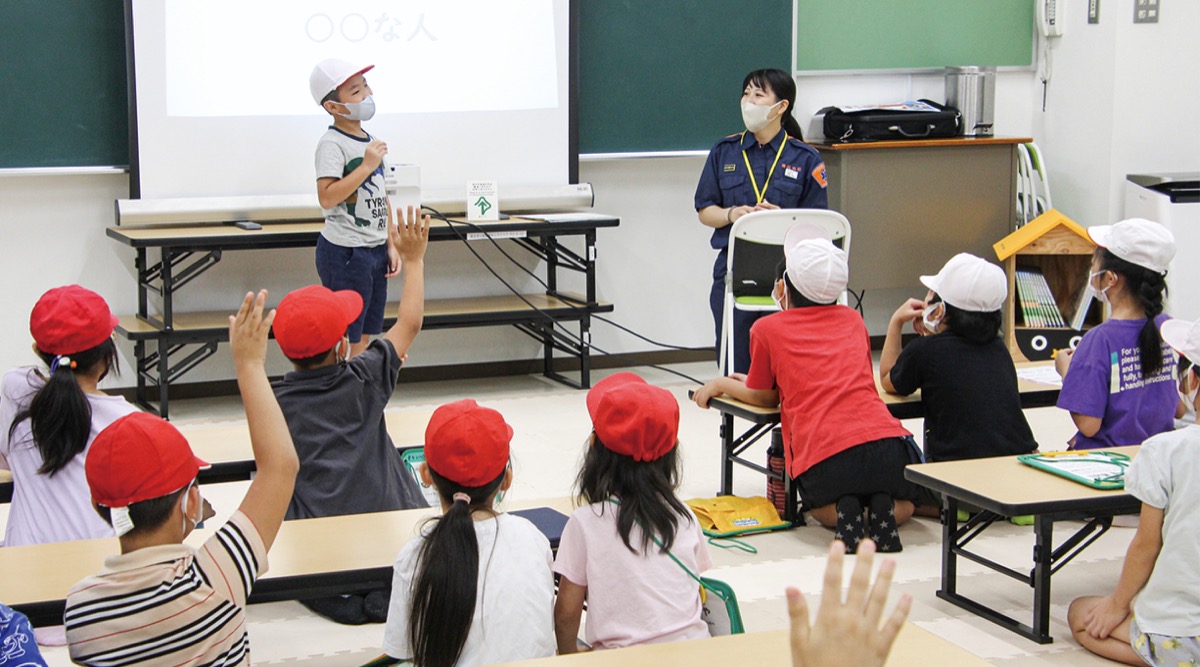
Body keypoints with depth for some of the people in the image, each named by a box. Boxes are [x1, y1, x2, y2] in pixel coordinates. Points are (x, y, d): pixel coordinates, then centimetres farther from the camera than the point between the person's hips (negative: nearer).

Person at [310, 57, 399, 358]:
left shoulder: (371, 142, 12)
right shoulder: (332, 144, -14)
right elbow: (327, 198, -25)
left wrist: (391, 245, 15)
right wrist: (367, 166, -23)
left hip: (375, 251, 8)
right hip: (345, 253, -8)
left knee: (365, 337, 14)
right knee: (346, 339, -3)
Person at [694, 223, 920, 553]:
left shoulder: (767, 329, 10)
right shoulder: (852, 319, 22)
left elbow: (763, 397, 22)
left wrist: (721, 384, 43)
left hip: (825, 457, -2)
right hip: (885, 443, 2)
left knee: (820, 507, 34)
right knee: (903, 503, 34)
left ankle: (843, 513, 0)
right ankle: (881, 509, 0)